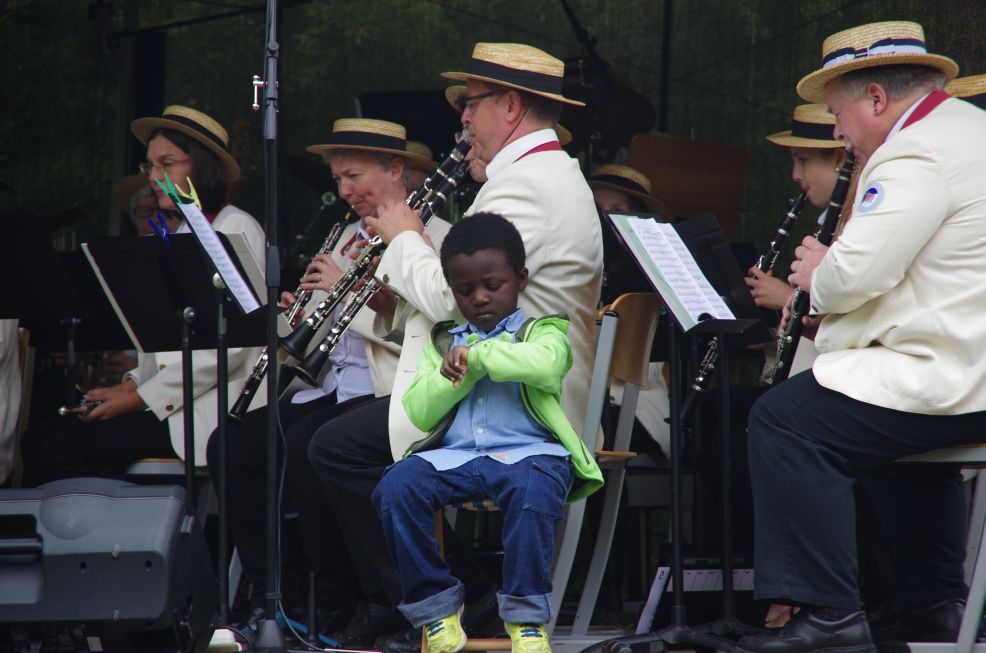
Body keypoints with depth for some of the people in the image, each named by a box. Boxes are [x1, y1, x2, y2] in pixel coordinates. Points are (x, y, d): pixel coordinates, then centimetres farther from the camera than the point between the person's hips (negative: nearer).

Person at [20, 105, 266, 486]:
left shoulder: (237, 229, -6)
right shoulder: (183, 234, 23)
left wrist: (139, 397, -14)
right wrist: (130, 386, 3)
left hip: (213, 408, -9)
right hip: (165, 397, 9)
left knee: (63, 450, -23)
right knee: (37, 439, -6)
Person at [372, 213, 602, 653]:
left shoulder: (541, 332, 12)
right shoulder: (443, 341, 25)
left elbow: (546, 363, -15)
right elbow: (419, 413, 13)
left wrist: (476, 356, -10)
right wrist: (455, 376, -3)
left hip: (527, 451, -3)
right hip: (453, 455, 4)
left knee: (532, 491, -38)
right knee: (396, 488, -26)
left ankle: (526, 616, -24)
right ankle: (435, 609, -15)